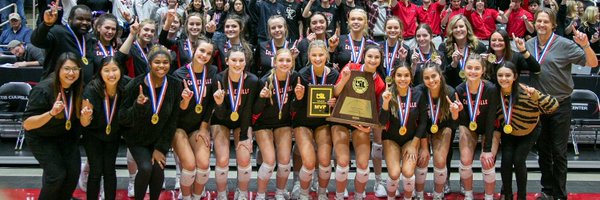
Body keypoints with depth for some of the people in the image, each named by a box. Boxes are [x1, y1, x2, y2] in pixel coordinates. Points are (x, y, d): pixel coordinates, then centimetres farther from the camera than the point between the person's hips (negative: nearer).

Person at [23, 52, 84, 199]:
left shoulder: (79, 88, -14)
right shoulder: (43, 90, -29)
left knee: (74, 171, -8)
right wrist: (51, 113, -45)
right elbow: (27, 124, -30)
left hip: (66, 136, 4)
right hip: (41, 138, -4)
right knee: (57, 174, -15)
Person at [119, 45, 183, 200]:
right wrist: (137, 106, -34)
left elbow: (173, 120, -7)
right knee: (146, 167, -21)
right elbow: (122, 118, -15)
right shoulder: (136, 85, -19)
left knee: (158, 168, -16)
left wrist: (161, 148, -9)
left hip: (159, 138, 2)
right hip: (137, 138, -2)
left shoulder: (175, 85, -12)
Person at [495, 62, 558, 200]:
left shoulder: (525, 92, -32)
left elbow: (553, 106, -37)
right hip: (507, 133, 2)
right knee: (506, 159, -12)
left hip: (528, 133, -2)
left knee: (518, 160, -13)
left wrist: (536, 96, -50)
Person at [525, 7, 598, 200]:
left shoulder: (564, 44, -11)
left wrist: (585, 45, -31)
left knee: (559, 152, 1)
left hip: (560, 105, -4)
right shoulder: (529, 44, 2)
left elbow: (592, 63, -14)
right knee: (543, 150, 15)